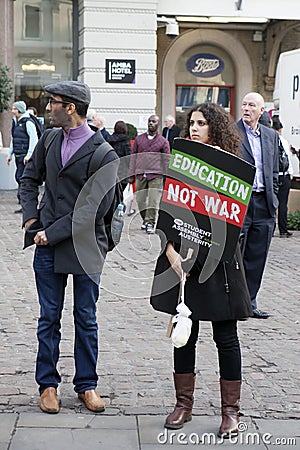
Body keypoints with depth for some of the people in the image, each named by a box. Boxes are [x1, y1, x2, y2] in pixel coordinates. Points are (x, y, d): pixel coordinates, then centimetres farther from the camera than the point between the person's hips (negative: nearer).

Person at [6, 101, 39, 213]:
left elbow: (34, 139, -16)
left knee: (21, 177, -11)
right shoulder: (15, 122, 16)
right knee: (18, 177, 11)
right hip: (18, 156, 9)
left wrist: (29, 155, -20)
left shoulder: (28, 122, -11)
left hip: (25, 156, -9)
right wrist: (10, 155, 21)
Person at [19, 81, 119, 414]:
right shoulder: (49, 139, 5)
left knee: (86, 319, 9)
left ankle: (86, 384, 23)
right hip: (48, 247, 4)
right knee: (49, 318, 9)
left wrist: (52, 233, -15)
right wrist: (31, 217, 2)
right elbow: (30, 178, 17)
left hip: (84, 246, -4)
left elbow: (95, 208, -17)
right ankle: (48, 384, 20)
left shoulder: (104, 155, -13)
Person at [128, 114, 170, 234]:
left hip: (156, 175, -2)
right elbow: (133, 157, 14)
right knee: (140, 200, 5)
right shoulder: (139, 139, 13)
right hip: (140, 175, 3)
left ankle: (150, 223, -6)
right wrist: (131, 175, 8)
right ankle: (145, 220, 23)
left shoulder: (163, 141, 8)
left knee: (154, 200, -11)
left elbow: (167, 160, 8)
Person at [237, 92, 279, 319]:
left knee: (257, 258, 9)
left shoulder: (271, 136, 13)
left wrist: (273, 199, 11)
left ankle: (249, 301, 19)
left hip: (264, 204, 5)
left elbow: (274, 171, 18)